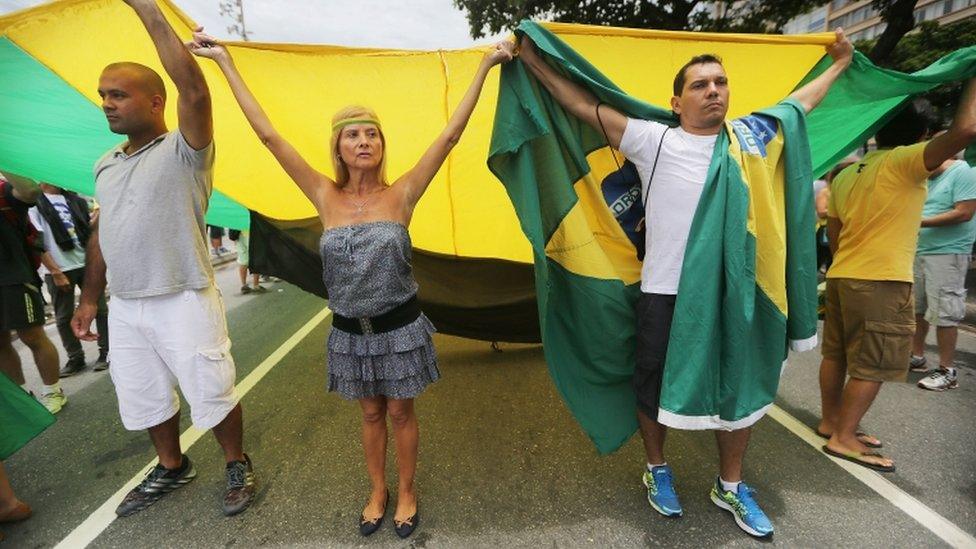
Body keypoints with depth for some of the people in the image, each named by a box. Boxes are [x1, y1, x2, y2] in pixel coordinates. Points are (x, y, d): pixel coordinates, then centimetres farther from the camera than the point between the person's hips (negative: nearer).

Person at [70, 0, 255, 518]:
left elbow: (194, 90, -26)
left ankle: (237, 466, 28)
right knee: (144, 399, 19)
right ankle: (171, 468, 42)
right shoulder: (106, 164, 13)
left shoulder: (183, 150, -8)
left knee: (212, 395, 5)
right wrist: (89, 297, 17)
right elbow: (100, 234, 17)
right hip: (125, 307, 7)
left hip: (184, 302, -7)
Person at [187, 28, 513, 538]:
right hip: (350, 332, 2)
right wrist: (225, 63, -4)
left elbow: (450, 135, -14)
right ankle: (377, 491, 42)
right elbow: (269, 136, -5)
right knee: (371, 414, 20)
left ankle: (406, 491, 39)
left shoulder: (400, 195, -10)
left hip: (400, 327, -2)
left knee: (400, 412, 15)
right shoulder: (326, 197, -5)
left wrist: (484, 66, -14)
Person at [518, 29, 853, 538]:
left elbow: (798, 102, 28)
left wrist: (838, 64, 41)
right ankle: (657, 469, 39)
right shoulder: (654, 140, -4)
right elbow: (583, 105, -3)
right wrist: (532, 60, -1)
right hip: (665, 295, -3)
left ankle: (730, 486, 39)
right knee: (655, 387, 12)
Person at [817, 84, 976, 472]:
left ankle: (830, 421, 28)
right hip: (881, 283, -8)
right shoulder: (903, 162, -10)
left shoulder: (846, 174, 12)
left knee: (836, 354, 15)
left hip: (841, 276, 8)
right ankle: (843, 438, 7)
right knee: (872, 366, 1)